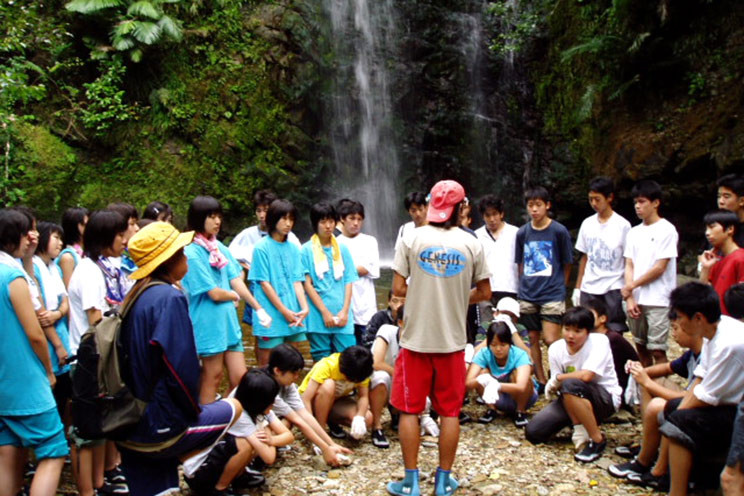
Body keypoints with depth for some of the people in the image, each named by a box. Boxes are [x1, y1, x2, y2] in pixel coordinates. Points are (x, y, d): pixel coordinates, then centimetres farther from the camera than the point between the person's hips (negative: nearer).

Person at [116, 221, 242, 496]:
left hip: (131, 422, 8)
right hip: (160, 424, -8)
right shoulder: (169, 298, -19)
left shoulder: (137, 295, 7)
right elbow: (181, 368, -24)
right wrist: (193, 411, -6)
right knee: (232, 409, 15)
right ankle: (190, 465, 10)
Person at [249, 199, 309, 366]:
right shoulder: (262, 247, -5)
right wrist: (284, 311, -12)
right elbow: (264, 283, -8)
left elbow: (297, 281, 6)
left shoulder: (293, 249, 10)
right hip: (271, 317, -5)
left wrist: (304, 307, -10)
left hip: (293, 316, 5)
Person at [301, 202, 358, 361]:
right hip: (318, 317, -2)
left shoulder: (342, 249, 11)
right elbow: (307, 284, -4)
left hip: (342, 317, 3)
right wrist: (325, 312, -9)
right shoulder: (306, 250, 0)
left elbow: (348, 282, 8)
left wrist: (345, 311, -4)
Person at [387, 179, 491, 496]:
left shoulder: (413, 239, -5)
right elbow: (484, 293, 4)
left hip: (416, 338, -1)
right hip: (452, 339, 1)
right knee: (449, 411, 12)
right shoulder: (471, 244, -1)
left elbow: (398, 288, -7)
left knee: (410, 410, 9)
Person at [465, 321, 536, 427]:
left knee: (516, 374, -31)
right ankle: (491, 409, -2)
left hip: (520, 397, -2)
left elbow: (521, 387, -43)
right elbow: (468, 383, -31)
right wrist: (484, 380, -52)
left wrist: (496, 385, -55)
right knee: (483, 372, -24)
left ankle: (520, 412, -8)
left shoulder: (520, 355, -28)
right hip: (499, 398, 2)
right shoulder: (484, 354, -21)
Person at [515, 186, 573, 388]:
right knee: (533, 338, 10)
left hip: (552, 295, -4)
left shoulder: (559, 231, -5)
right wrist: (527, 285, 7)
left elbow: (567, 263, 2)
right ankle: (541, 381, 22)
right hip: (527, 296, 4)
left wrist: (558, 287, 6)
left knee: (551, 340, -11)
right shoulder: (522, 232, 4)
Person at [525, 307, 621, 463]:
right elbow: (560, 389, -11)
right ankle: (582, 424, 14)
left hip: (606, 399, -5)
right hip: (574, 400, 5)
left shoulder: (599, 341, -20)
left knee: (570, 384, -37)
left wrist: (557, 378, -17)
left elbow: (586, 376, -35)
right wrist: (578, 426, -20)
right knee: (533, 432, -9)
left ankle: (598, 440, -17)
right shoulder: (555, 349, -9)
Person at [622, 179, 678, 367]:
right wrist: (629, 297, -3)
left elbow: (660, 268, -10)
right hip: (636, 300, 6)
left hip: (658, 302, -6)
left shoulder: (666, 230, -5)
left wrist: (632, 285, -4)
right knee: (641, 347, 12)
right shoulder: (634, 232, 12)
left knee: (657, 350, -5)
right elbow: (629, 266, 8)